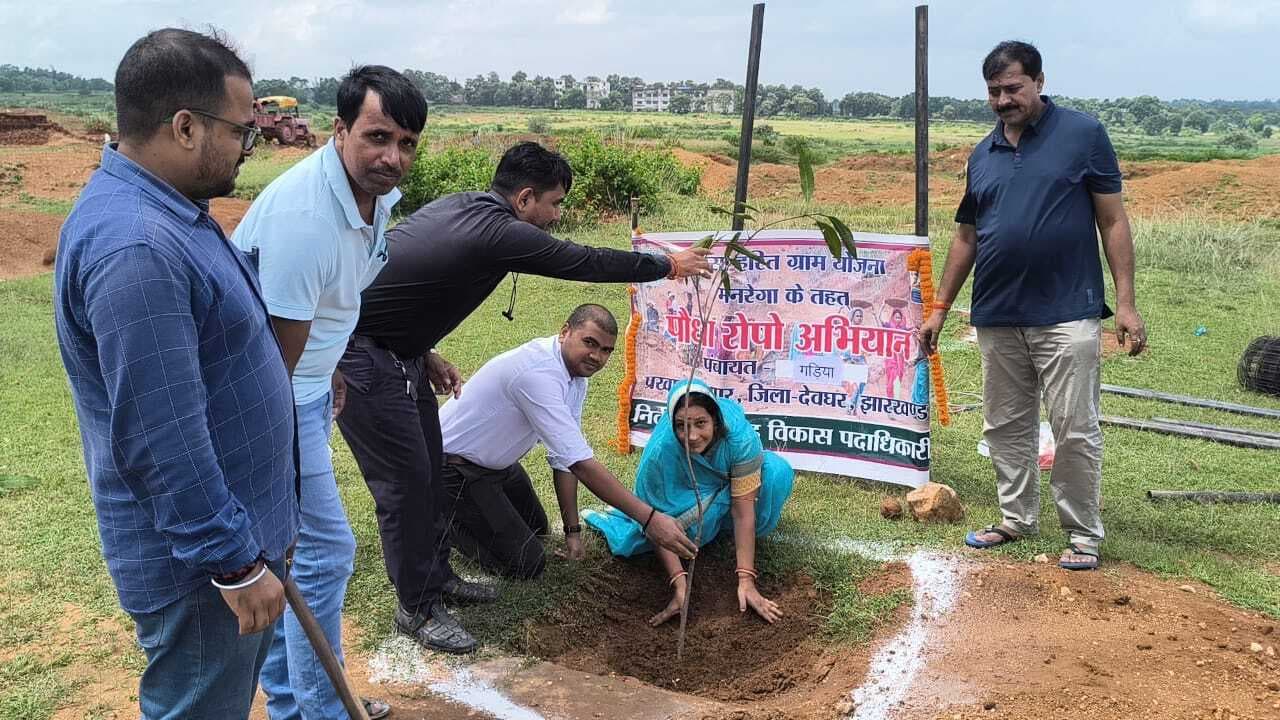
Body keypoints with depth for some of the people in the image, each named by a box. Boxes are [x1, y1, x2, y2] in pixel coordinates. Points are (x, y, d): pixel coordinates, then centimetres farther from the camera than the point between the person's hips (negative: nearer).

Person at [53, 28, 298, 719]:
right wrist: (234, 563, -22)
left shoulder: (163, 208, 5)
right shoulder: (134, 248, -29)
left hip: (233, 527, 10)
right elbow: (162, 444, -29)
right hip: (199, 559, -10)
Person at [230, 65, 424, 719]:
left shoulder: (379, 192, -1)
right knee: (324, 550, -4)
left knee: (302, 549, 17)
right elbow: (273, 363, -28)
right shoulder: (305, 217, -31)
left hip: (308, 381, 9)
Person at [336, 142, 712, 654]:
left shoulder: (458, 207, 7)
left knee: (429, 465, 17)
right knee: (405, 480, -3)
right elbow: (586, 263, -11)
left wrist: (427, 355, 11)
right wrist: (668, 266, 2)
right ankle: (417, 610, 12)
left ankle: (436, 576, 32)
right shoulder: (500, 232, -21)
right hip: (359, 356, -10)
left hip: (395, 348, 10)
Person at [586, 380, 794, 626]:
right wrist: (679, 587, -38)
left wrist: (746, 581, -37)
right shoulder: (659, 452, -38)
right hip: (682, 492, -1)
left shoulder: (739, 435, -39)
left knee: (776, 472, -30)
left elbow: (743, 510, -35)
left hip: (728, 481, 2)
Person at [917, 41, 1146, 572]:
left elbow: (1112, 221, -2)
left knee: (1075, 431, 0)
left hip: (1067, 316, -5)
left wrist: (1126, 303, -7)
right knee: (1005, 428, 12)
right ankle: (1017, 520, 27)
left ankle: (1083, 535, 15)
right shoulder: (982, 155, 11)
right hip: (997, 319, 5)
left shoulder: (1083, 134, -2)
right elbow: (966, 237, 17)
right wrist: (940, 308, 15)